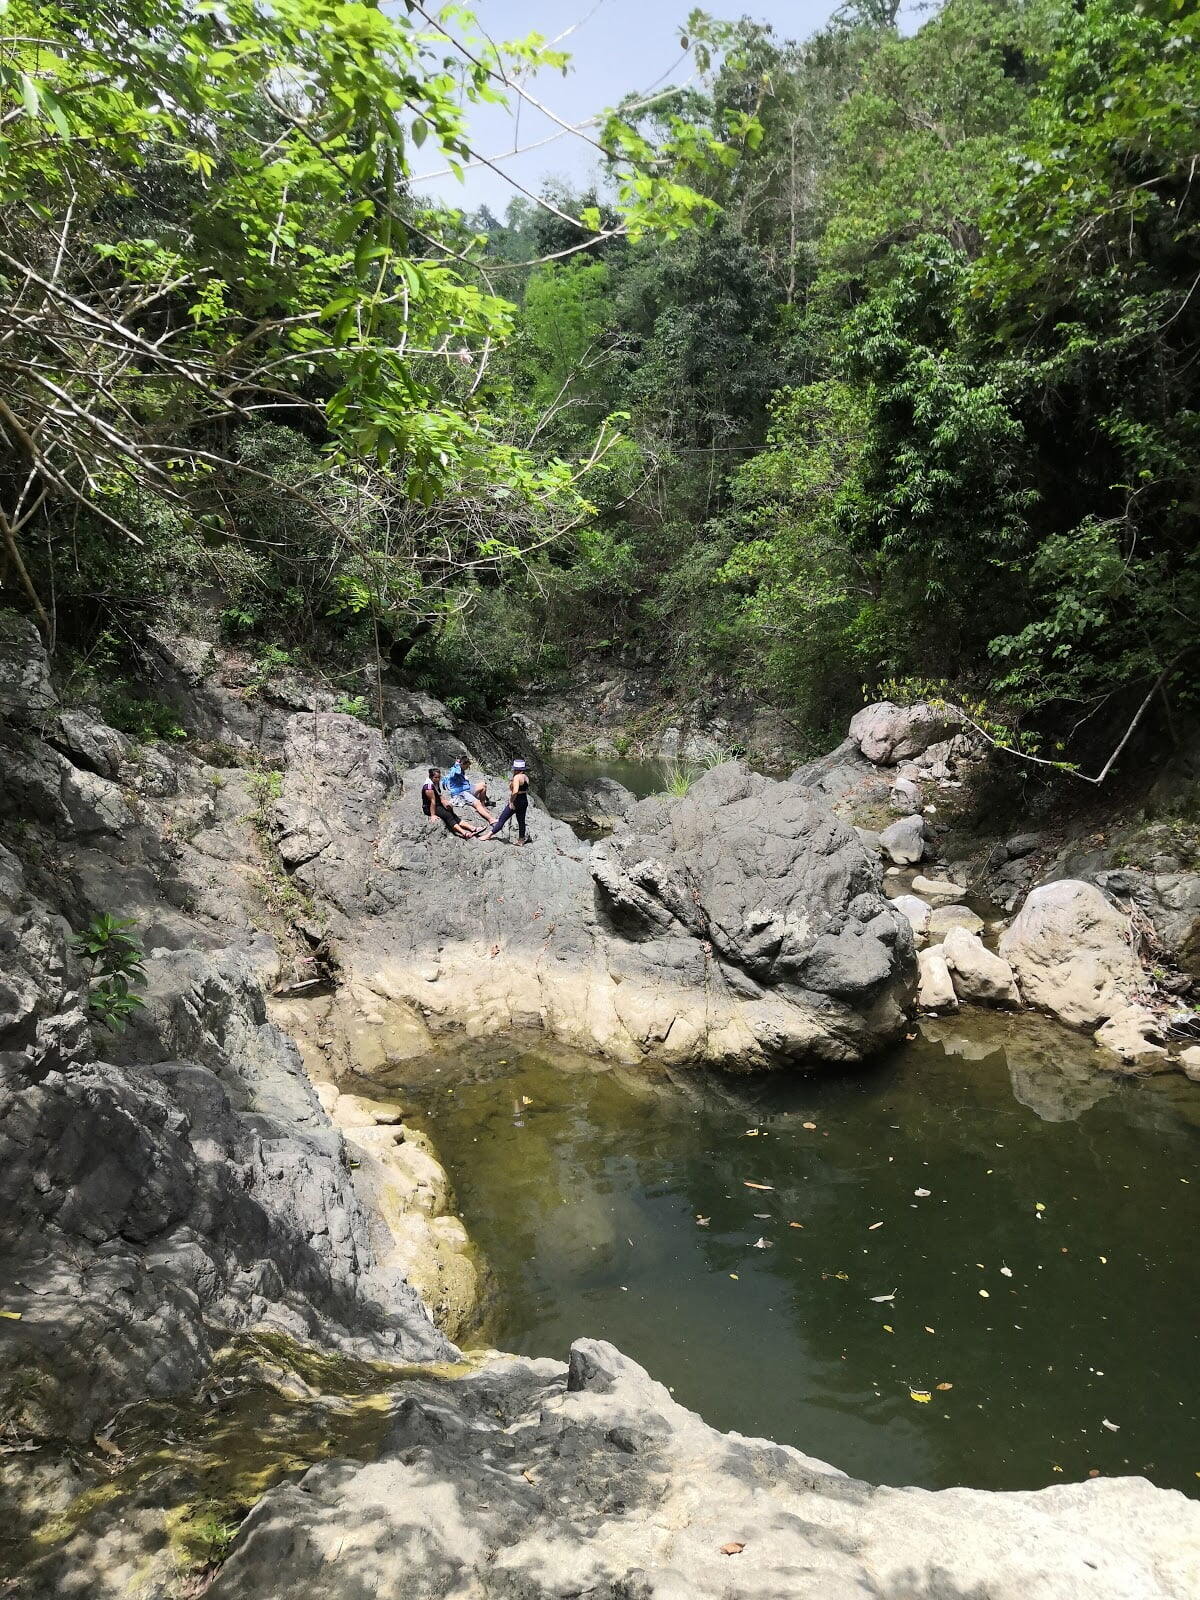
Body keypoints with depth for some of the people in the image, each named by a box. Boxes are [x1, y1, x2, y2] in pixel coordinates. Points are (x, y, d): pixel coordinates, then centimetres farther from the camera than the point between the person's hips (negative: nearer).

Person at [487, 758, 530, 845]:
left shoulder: (517, 777, -20)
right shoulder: (526, 777, 7)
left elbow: (515, 791, -31)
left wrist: (511, 801, -22)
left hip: (516, 802, -8)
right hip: (524, 801, 8)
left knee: (502, 819, 0)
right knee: (521, 821, 17)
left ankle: (490, 835, 7)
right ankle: (521, 839, 25)